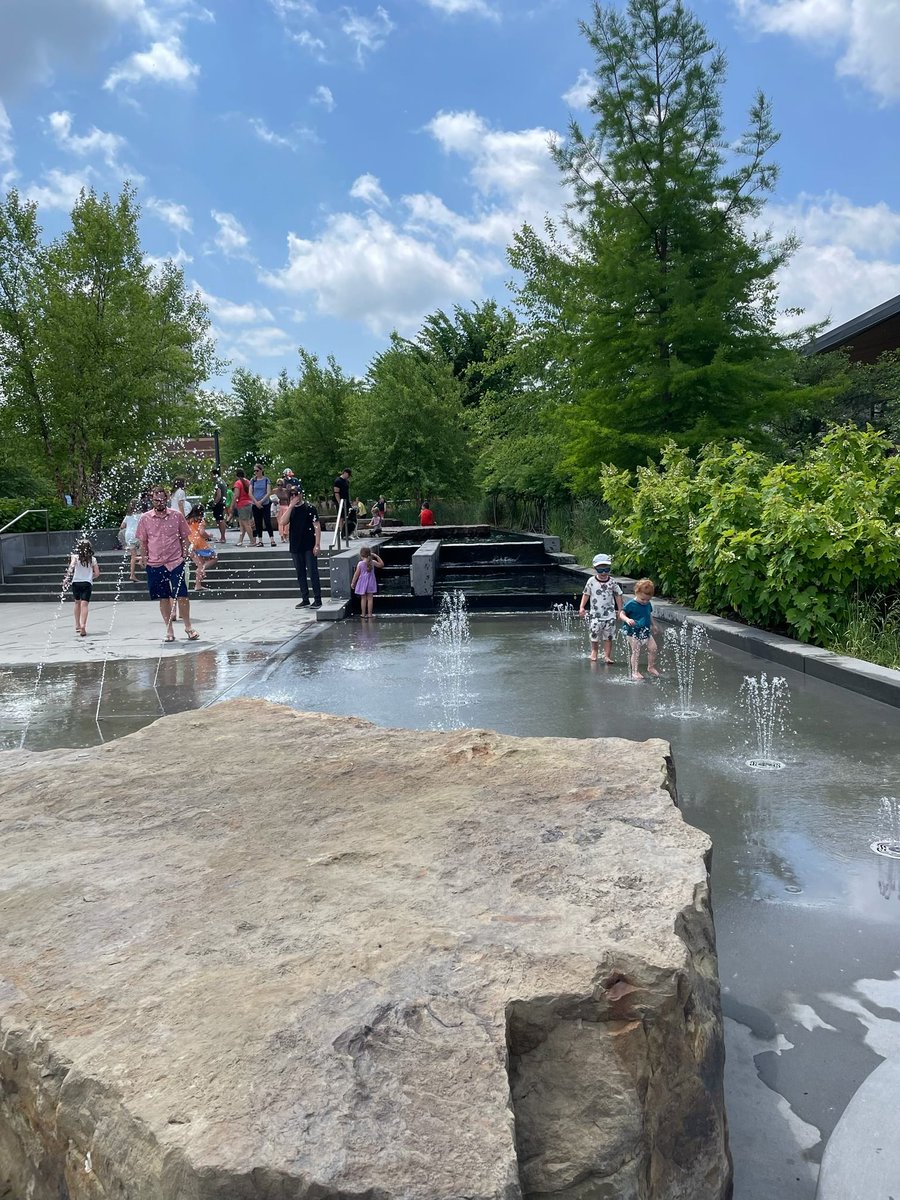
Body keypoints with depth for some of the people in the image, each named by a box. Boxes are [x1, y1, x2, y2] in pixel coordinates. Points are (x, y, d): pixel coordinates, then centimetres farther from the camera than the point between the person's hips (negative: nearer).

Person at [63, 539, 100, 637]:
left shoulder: (75, 557, -1)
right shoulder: (92, 559, 3)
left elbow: (71, 567, -19)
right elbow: (97, 573, 2)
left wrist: (66, 578, -25)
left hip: (76, 582, 1)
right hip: (87, 583, -1)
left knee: (77, 603, 20)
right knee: (84, 604, -8)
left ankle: (77, 626, 28)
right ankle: (83, 625, -25)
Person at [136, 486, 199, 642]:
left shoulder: (177, 516, 1)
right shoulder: (145, 519, 3)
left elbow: (185, 537, 8)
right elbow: (143, 541, 11)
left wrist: (185, 555, 2)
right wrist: (143, 558, 5)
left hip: (175, 562, -1)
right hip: (155, 564, 1)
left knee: (181, 595, -5)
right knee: (163, 598, 7)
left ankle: (188, 626, 12)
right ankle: (169, 630, 17)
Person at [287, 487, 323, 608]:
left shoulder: (309, 508, -4)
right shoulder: (290, 510, 11)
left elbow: (317, 527, -7)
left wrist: (317, 545, -14)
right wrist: (291, 506, -12)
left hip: (309, 547, -5)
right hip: (295, 547, 5)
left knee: (313, 572, -4)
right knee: (300, 574, 8)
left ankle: (318, 600, 1)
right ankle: (305, 600, 15)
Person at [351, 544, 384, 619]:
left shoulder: (360, 564, -13)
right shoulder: (372, 562, -7)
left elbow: (356, 574, -7)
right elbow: (381, 564, 7)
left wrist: (352, 583, 3)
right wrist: (376, 556, 4)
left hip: (362, 583, -1)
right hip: (371, 583, 1)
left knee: (363, 599, 8)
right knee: (370, 598, 6)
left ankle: (363, 614, 12)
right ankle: (369, 613, 8)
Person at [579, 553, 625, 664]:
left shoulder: (612, 583, -4)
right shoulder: (591, 581, -4)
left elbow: (618, 595, 7)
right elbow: (586, 594, 6)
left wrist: (620, 611, 6)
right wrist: (582, 607, -1)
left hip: (610, 614, 0)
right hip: (596, 614, 0)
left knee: (608, 636, 2)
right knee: (594, 635, 3)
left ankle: (607, 656, 9)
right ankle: (594, 652, 25)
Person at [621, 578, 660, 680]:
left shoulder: (648, 604, 5)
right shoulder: (631, 605, -13)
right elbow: (621, 614, -11)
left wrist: (653, 625, 28)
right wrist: (627, 620, -30)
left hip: (646, 632, 6)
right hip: (634, 632, -6)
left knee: (653, 648, -1)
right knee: (636, 652, -3)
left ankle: (651, 667, 16)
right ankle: (634, 672, 5)